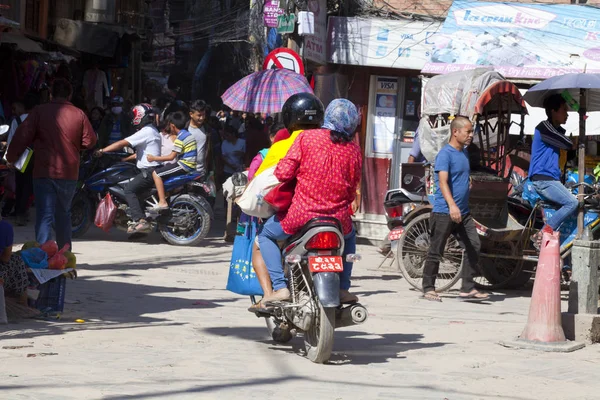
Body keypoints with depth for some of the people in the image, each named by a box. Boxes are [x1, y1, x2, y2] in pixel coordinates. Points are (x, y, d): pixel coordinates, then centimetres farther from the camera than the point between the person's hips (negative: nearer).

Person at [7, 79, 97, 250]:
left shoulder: (39, 112, -4)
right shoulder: (79, 115, 1)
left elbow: (22, 137, -5)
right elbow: (90, 141, 6)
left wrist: (11, 157, 7)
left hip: (44, 172, -3)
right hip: (69, 173, 3)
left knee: (44, 216, -5)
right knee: (63, 213, 20)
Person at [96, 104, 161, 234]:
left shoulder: (146, 132, -13)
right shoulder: (152, 131, 20)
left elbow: (122, 143, -17)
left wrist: (102, 151, -13)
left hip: (149, 172, -10)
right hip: (151, 170, 10)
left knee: (129, 189, -17)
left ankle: (140, 221, -29)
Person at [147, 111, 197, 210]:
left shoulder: (180, 138, -16)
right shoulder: (189, 134, 13)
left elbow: (171, 157, -19)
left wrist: (154, 158, -13)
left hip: (183, 165, -10)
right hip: (191, 166, 10)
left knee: (156, 173, -10)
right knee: (165, 168, 30)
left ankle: (162, 202, -18)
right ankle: (167, 195, 33)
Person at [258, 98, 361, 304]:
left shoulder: (307, 137, -7)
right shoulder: (354, 150, 1)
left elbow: (283, 172, -12)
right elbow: (352, 192, 7)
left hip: (300, 216, -3)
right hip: (338, 220, 3)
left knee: (266, 235, 23)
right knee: (349, 236, 38)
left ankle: (279, 286, 6)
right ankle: (343, 289, 26)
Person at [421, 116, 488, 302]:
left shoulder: (464, 153, 13)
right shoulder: (445, 154, -12)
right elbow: (443, 182, -24)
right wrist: (452, 205, -36)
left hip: (463, 212, 8)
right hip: (444, 212, -8)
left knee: (474, 246, -1)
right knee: (436, 252, 1)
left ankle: (468, 288, 3)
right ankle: (428, 289, 11)